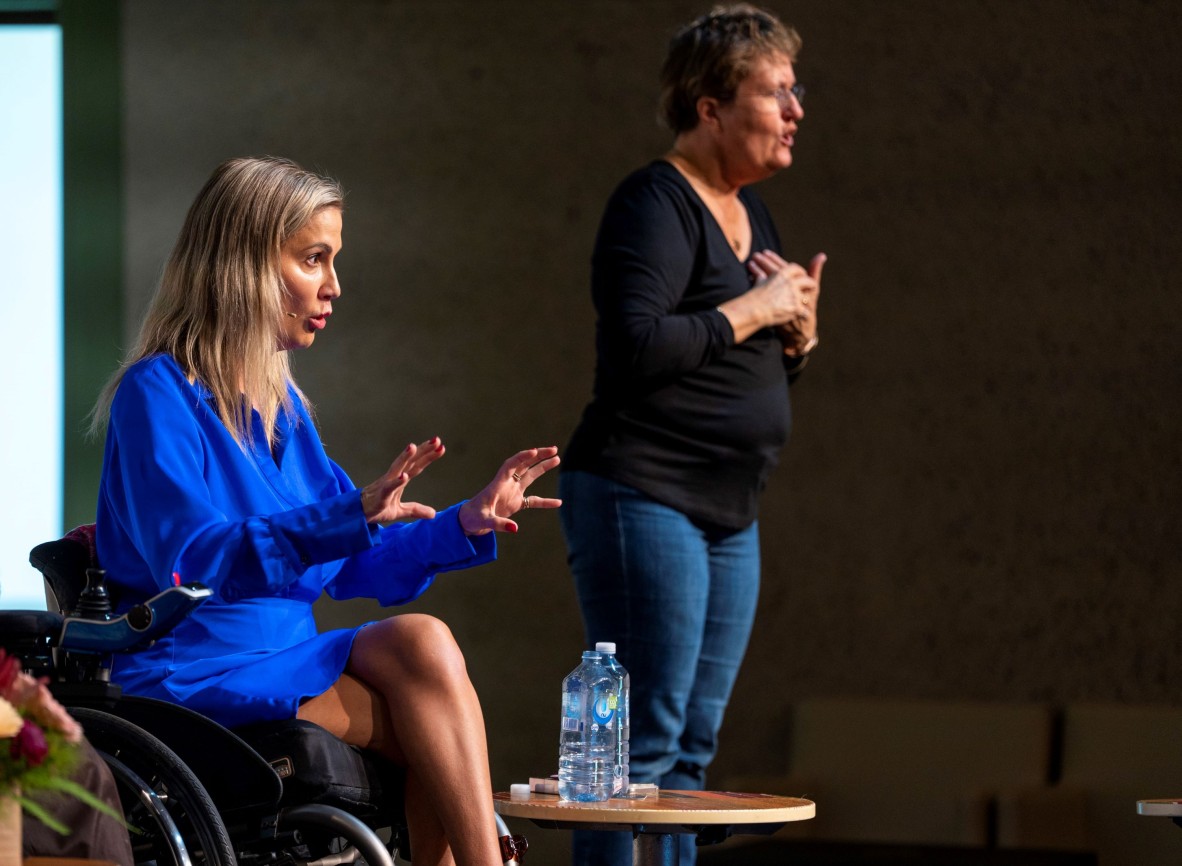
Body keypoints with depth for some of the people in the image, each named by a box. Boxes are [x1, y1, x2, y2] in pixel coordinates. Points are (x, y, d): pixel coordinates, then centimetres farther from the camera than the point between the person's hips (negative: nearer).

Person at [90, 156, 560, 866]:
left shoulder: (282, 405, 18)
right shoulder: (157, 395, -8)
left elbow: (352, 567, 23)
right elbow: (189, 560, -23)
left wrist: (468, 523, 8)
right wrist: (349, 516, -32)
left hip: (283, 661, 7)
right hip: (194, 671, -7)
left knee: (421, 641, -23)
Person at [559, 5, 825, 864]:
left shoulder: (749, 209, 17)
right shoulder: (655, 204, -11)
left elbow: (772, 368, 25)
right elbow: (636, 345, -25)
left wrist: (800, 328, 3)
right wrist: (753, 310, -15)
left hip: (728, 516, 10)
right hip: (642, 496, -10)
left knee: (694, 745, 10)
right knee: (645, 739, -11)